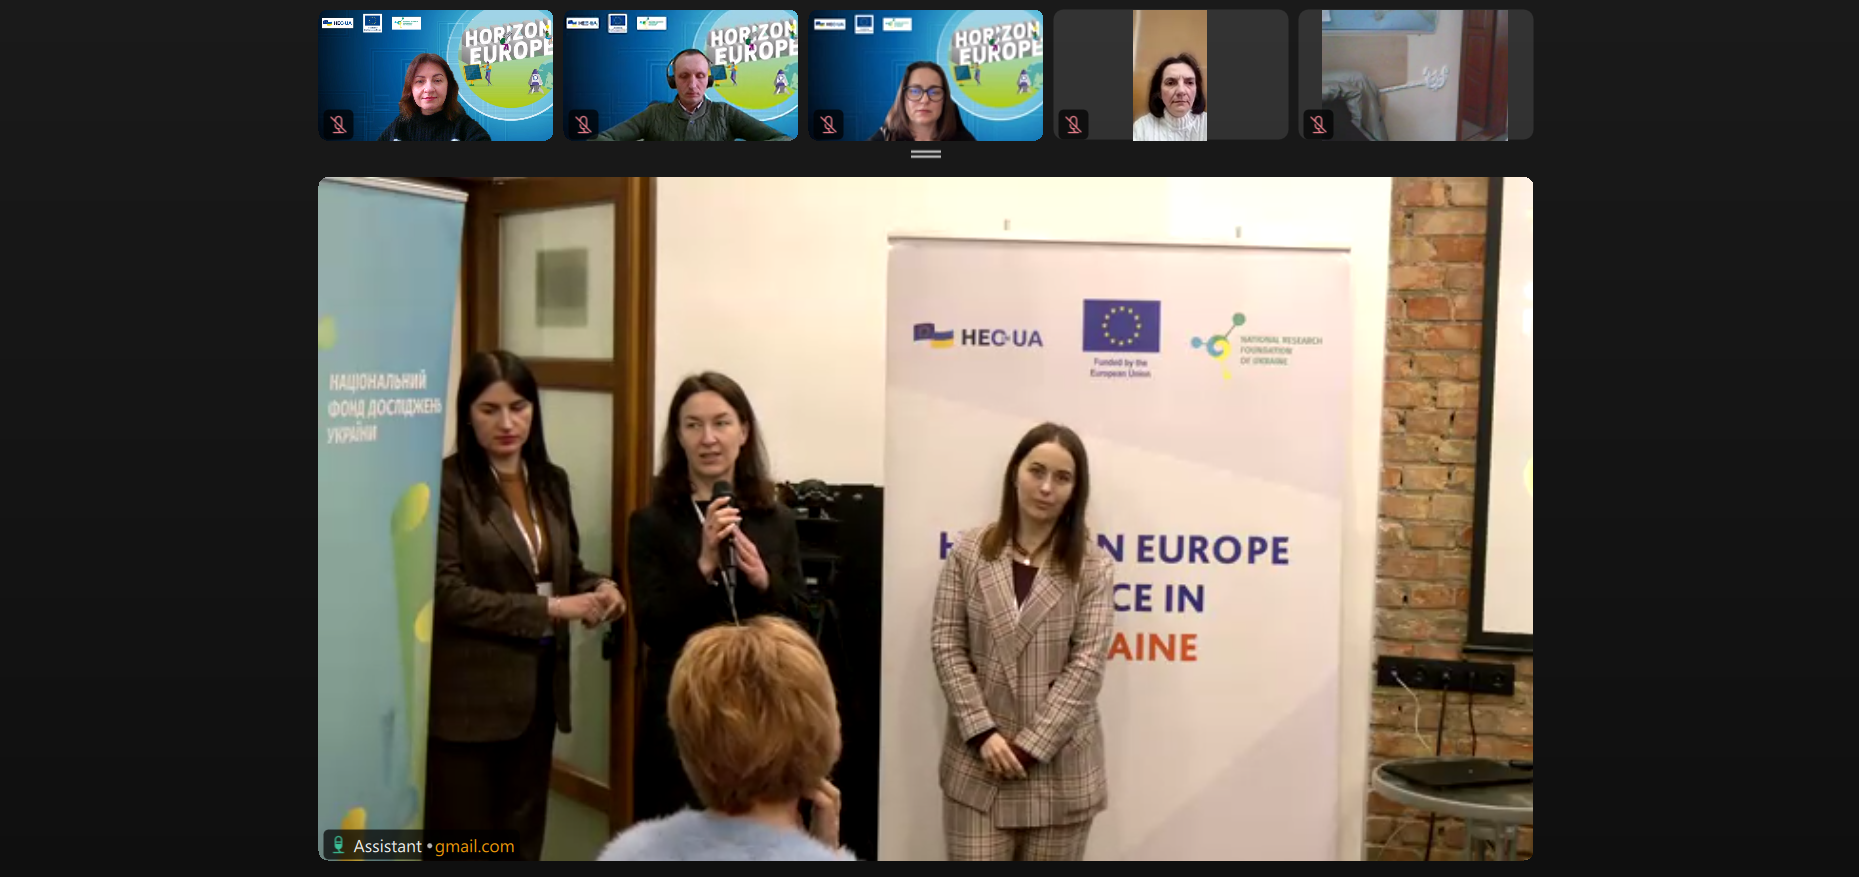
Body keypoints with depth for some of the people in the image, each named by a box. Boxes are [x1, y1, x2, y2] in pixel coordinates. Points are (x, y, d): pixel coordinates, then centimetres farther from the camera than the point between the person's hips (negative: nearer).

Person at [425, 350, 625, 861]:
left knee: (523, 838, 17)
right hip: (467, 696, -6)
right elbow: (447, 594, -18)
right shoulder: (447, 485, -13)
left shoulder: (551, 481, 8)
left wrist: (598, 588, -5)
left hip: (538, 687, 7)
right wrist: (551, 609, -19)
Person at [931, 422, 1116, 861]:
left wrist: (1030, 745, -12)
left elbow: (1087, 663, -7)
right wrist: (982, 732, -11)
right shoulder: (968, 552, 2)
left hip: (1059, 764, 0)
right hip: (979, 759, 1)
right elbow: (946, 646, -1)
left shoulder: (1092, 565, -2)